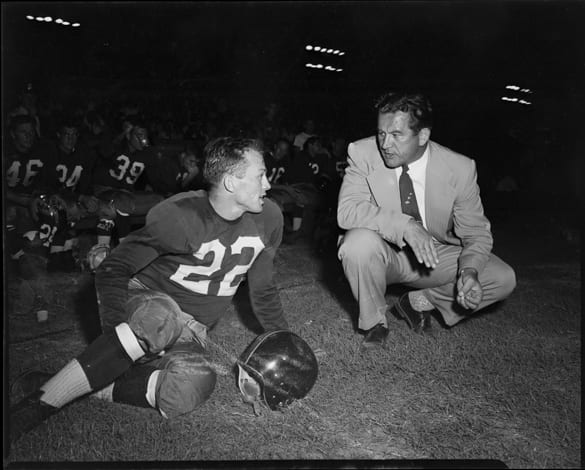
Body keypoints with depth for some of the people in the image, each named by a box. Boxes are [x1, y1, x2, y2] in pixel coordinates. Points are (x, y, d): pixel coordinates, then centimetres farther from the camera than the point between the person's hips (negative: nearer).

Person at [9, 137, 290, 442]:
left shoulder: (268, 219, -4)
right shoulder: (179, 216, -19)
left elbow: (263, 288, 11)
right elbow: (113, 270, -14)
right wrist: (117, 331, -27)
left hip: (189, 332, 4)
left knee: (195, 385, -33)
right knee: (164, 321, -42)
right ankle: (37, 404, -39)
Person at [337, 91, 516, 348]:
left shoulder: (460, 169, -16)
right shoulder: (363, 153, -18)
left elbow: (476, 233, -7)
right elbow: (347, 210, -29)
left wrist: (469, 270, -28)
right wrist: (405, 226, -41)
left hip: (435, 256, 2)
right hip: (385, 254, -2)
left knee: (503, 279, -14)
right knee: (359, 240, -35)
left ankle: (419, 301, 6)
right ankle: (374, 320, -6)